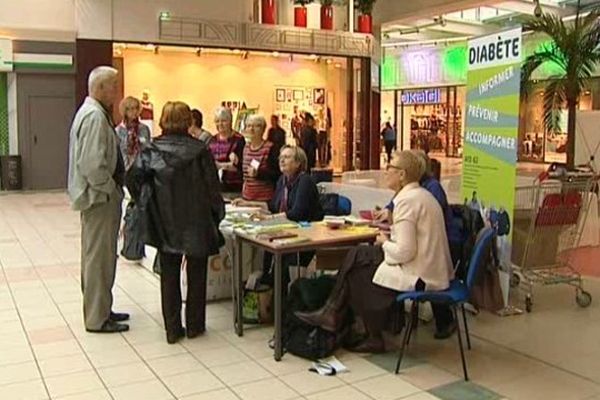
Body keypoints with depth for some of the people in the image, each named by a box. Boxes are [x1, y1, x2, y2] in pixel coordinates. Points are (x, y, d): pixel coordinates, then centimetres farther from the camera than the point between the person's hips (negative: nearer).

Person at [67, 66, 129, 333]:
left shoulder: (93, 113, 14)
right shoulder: (94, 116, -18)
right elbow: (92, 164, -26)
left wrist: (114, 187, 13)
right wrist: (111, 189, -15)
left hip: (100, 196, 11)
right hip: (100, 197, -11)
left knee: (99, 257, 18)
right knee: (99, 258, -2)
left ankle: (100, 310, 31)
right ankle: (97, 319, 9)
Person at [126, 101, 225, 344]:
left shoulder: (151, 151, -3)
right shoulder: (200, 151, -8)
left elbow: (133, 178, -12)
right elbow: (212, 186, -8)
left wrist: (146, 205, 2)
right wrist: (217, 215, 3)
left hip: (165, 224, 1)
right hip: (197, 223, -1)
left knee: (169, 276, 12)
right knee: (196, 275, 13)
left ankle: (172, 329, 16)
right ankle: (194, 326, 23)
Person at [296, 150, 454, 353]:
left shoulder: (407, 200, -19)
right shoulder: (422, 194, 12)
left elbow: (405, 252, -24)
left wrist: (385, 242, -5)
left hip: (419, 277, -9)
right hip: (432, 269, 9)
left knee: (357, 274, 7)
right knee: (357, 255, 9)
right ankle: (333, 312, 13)